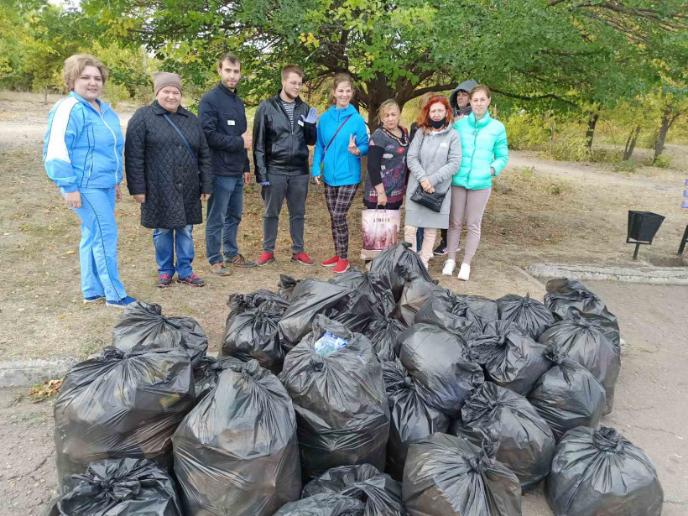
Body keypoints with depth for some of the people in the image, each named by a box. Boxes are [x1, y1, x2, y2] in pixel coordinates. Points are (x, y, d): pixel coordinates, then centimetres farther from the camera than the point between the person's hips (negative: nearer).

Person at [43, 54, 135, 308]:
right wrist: (69, 187, -21)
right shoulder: (69, 109, -13)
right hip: (84, 185, -9)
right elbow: (56, 151, -19)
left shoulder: (105, 110, 14)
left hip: (104, 184, 9)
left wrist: (116, 181, 23)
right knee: (106, 235, -7)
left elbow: (115, 148, 24)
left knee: (93, 235, 13)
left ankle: (92, 290, 23)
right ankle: (114, 294, 1)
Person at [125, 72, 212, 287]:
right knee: (162, 230, 7)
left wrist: (206, 185, 5)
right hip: (159, 189, -3)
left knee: (186, 230, 9)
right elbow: (134, 156, -6)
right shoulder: (143, 117, -2)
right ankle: (165, 270, 23)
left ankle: (185, 271, 21)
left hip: (188, 189, 3)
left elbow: (204, 155, 11)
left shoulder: (191, 119, 11)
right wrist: (137, 188, -11)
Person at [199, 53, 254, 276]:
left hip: (237, 171, 8)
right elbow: (209, 135, -18)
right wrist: (240, 142, -12)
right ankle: (215, 260, 14)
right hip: (220, 171, -8)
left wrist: (246, 166, 19)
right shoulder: (210, 100, -9)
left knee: (235, 215, 15)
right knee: (217, 219, 2)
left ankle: (232, 254, 28)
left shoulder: (238, 102, 17)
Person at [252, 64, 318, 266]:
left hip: (299, 171, 3)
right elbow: (259, 143, -3)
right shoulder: (267, 107, -2)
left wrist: (311, 125, -6)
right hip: (275, 171, -3)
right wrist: (261, 172, -8)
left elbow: (311, 141, 13)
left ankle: (298, 251, 22)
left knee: (298, 213, 11)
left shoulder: (304, 108, 9)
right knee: (271, 213, 7)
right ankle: (268, 251, 20)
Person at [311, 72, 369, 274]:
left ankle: (344, 259, 8)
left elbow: (365, 146, -4)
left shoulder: (357, 119, -6)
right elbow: (319, 146, 8)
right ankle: (338, 254, 27)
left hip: (348, 176, -4)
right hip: (330, 176, 4)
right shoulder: (325, 118, 4)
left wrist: (356, 150, -25)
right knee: (334, 217, 12)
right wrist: (316, 169, -1)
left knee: (339, 216, -7)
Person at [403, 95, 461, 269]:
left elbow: (454, 163, -6)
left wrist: (432, 180, -14)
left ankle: (423, 264, 16)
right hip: (416, 187, 1)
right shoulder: (421, 132, 5)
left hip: (439, 189, -1)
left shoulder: (453, 135, 0)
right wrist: (423, 179, -15)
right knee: (410, 228, -2)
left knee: (431, 230, 4)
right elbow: (411, 158, -1)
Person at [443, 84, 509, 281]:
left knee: (473, 224, 8)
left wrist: (492, 169, -10)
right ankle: (451, 259, 22)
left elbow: (503, 157, 6)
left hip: (481, 183, -1)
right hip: (458, 181, 1)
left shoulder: (497, 127, 1)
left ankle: (466, 263, 19)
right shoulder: (459, 124, 3)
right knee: (455, 222, 9)